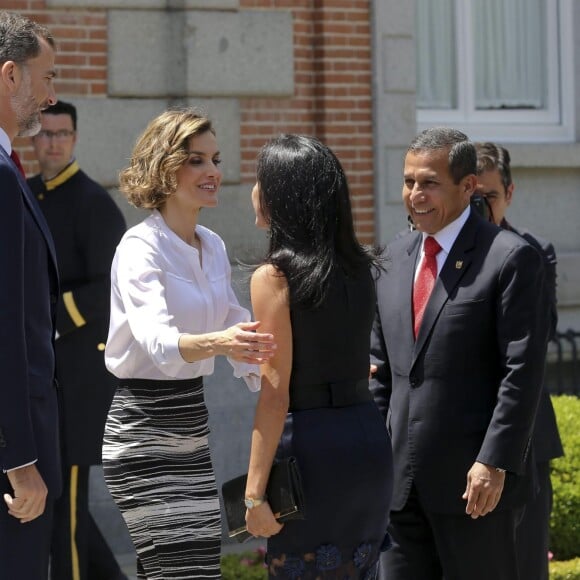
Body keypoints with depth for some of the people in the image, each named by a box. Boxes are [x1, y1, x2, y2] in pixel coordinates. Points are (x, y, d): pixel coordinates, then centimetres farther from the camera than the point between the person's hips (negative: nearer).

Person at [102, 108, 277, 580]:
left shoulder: (212, 247, 11)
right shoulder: (140, 248, -14)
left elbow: (235, 325, 20)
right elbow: (156, 341, -31)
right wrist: (216, 343, -51)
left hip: (192, 425, 8)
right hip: (145, 429, -8)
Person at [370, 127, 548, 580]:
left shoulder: (511, 258, -8)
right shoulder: (394, 259, 13)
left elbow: (523, 371, -12)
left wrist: (495, 462, -17)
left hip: (476, 478, -6)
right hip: (401, 480, 6)